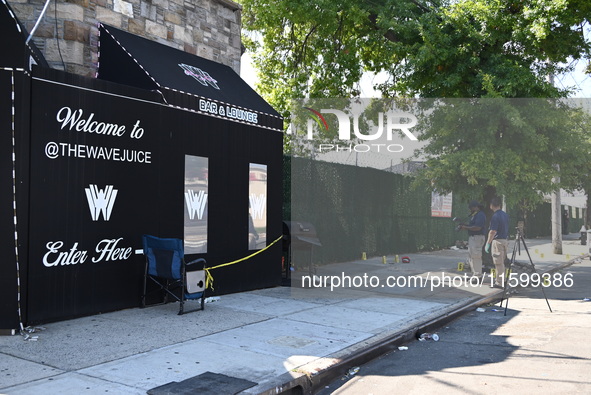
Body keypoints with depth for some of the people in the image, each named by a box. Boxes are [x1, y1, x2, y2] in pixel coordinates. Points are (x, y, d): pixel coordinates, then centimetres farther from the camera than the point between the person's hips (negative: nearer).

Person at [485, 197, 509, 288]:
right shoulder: (505, 215, 10)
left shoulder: (495, 216, -18)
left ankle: (499, 283, 1)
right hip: (505, 239, 9)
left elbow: (493, 232, -21)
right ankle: (502, 279, 27)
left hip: (497, 241, -9)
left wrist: (488, 243, -15)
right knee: (501, 262, 19)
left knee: (498, 262, -3)